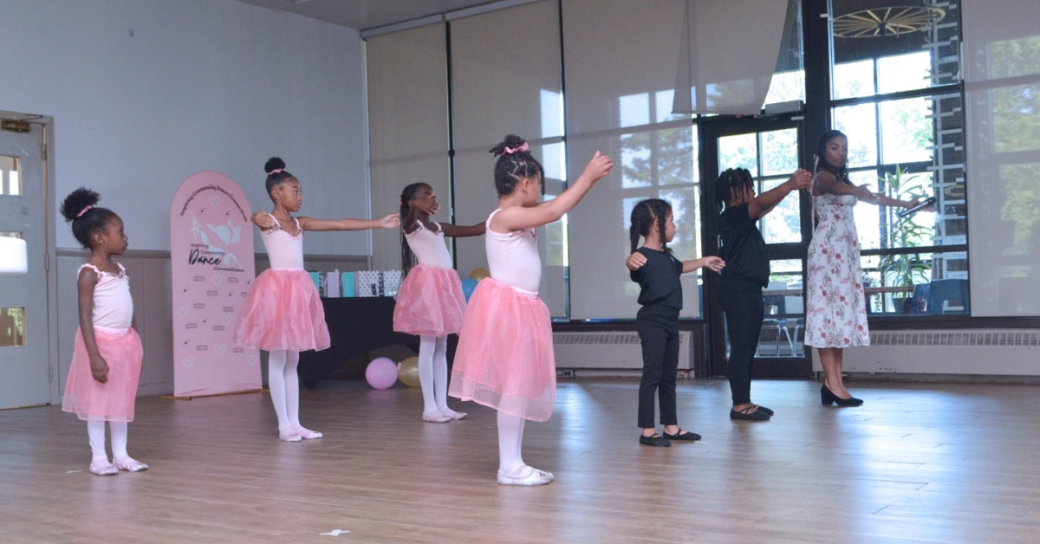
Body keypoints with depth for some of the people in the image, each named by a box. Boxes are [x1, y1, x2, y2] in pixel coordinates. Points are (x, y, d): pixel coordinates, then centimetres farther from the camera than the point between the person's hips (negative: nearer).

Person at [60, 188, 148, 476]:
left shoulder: (119, 269, 12)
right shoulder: (89, 272, -12)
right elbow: (85, 316, -17)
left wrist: (135, 342, 15)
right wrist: (94, 355, -23)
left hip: (124, 342, 7)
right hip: (101, 342, -7)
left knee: (121, 399, 11)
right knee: (97, 400, 1)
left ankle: (121, 454, 19)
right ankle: (98, 457, 9)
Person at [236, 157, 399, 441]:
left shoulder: (300, 223, 14)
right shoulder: (268, 221, -4)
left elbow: (340, 224, 14)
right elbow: (255, 217, -30)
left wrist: (379, 223, 12)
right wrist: (258, 218, -55)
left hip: (298, 290, 7)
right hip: (277, 288, -7)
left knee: (292, 360, 10)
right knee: (277, 359, -1)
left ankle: (295, 423, 14)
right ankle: (284, 425, 4)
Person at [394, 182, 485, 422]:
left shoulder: (438, 227, 19)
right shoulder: (411, 225, -2)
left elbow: (473, 230, 21)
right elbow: (411, 217, -27)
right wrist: (417, 208, -48)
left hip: (444, 284, 8)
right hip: (427, 283, -7)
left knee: (441, 348, 8)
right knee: (427, 347, -5)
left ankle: (442, 404, 12)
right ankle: (429, 407, -1)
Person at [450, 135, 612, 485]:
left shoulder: (518, 220, 14)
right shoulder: (505, 216, -15)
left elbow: (555, 209, 21)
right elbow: (552, 212, -25)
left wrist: (591, 178, 15)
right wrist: (588, 176, -18)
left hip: (521, 309, 10)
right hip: (505, 308, -10)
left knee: (520, 387, 12)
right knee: (513, 386, -6)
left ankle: (513, 462, 19)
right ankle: (509, 467, 1)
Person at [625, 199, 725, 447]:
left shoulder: (665, 254, 12)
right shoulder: (644, 256, -18)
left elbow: (679, 267, 35)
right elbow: (633, 265, -42)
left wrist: (705, 261, 48)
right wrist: (631, 260, -66)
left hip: (670, 321, 9)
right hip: (652, 322, -9)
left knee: (669, 375, 14)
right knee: (653, 375, -4)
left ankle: (672, 427, 22)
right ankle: (647, 431, 3)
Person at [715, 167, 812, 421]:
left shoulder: (743, 218, 18)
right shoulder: (732, 215, -11)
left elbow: (765, 207, 21)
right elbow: (761, 202, -27)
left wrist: (792, 184, 11)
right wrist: (791, 185, -36)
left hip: (750, 290, 10)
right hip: (738, 289, -10)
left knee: (749, 349, 12)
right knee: (740, 348, -7)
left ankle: (745, 402, 17)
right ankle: (739, 405, -4)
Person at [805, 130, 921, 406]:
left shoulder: (842, 178, 21)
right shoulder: (823, 177, -7)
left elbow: (869, 196, 31)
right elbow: (835, 189, -30)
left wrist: (904, 204, 34)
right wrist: (856, 191, -50)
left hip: (845, 249, 9)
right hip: (828, 248, -9)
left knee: (842, 308, 3)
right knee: (828, 307, -12)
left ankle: (834, 382, 1)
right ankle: (832, 382, -15)